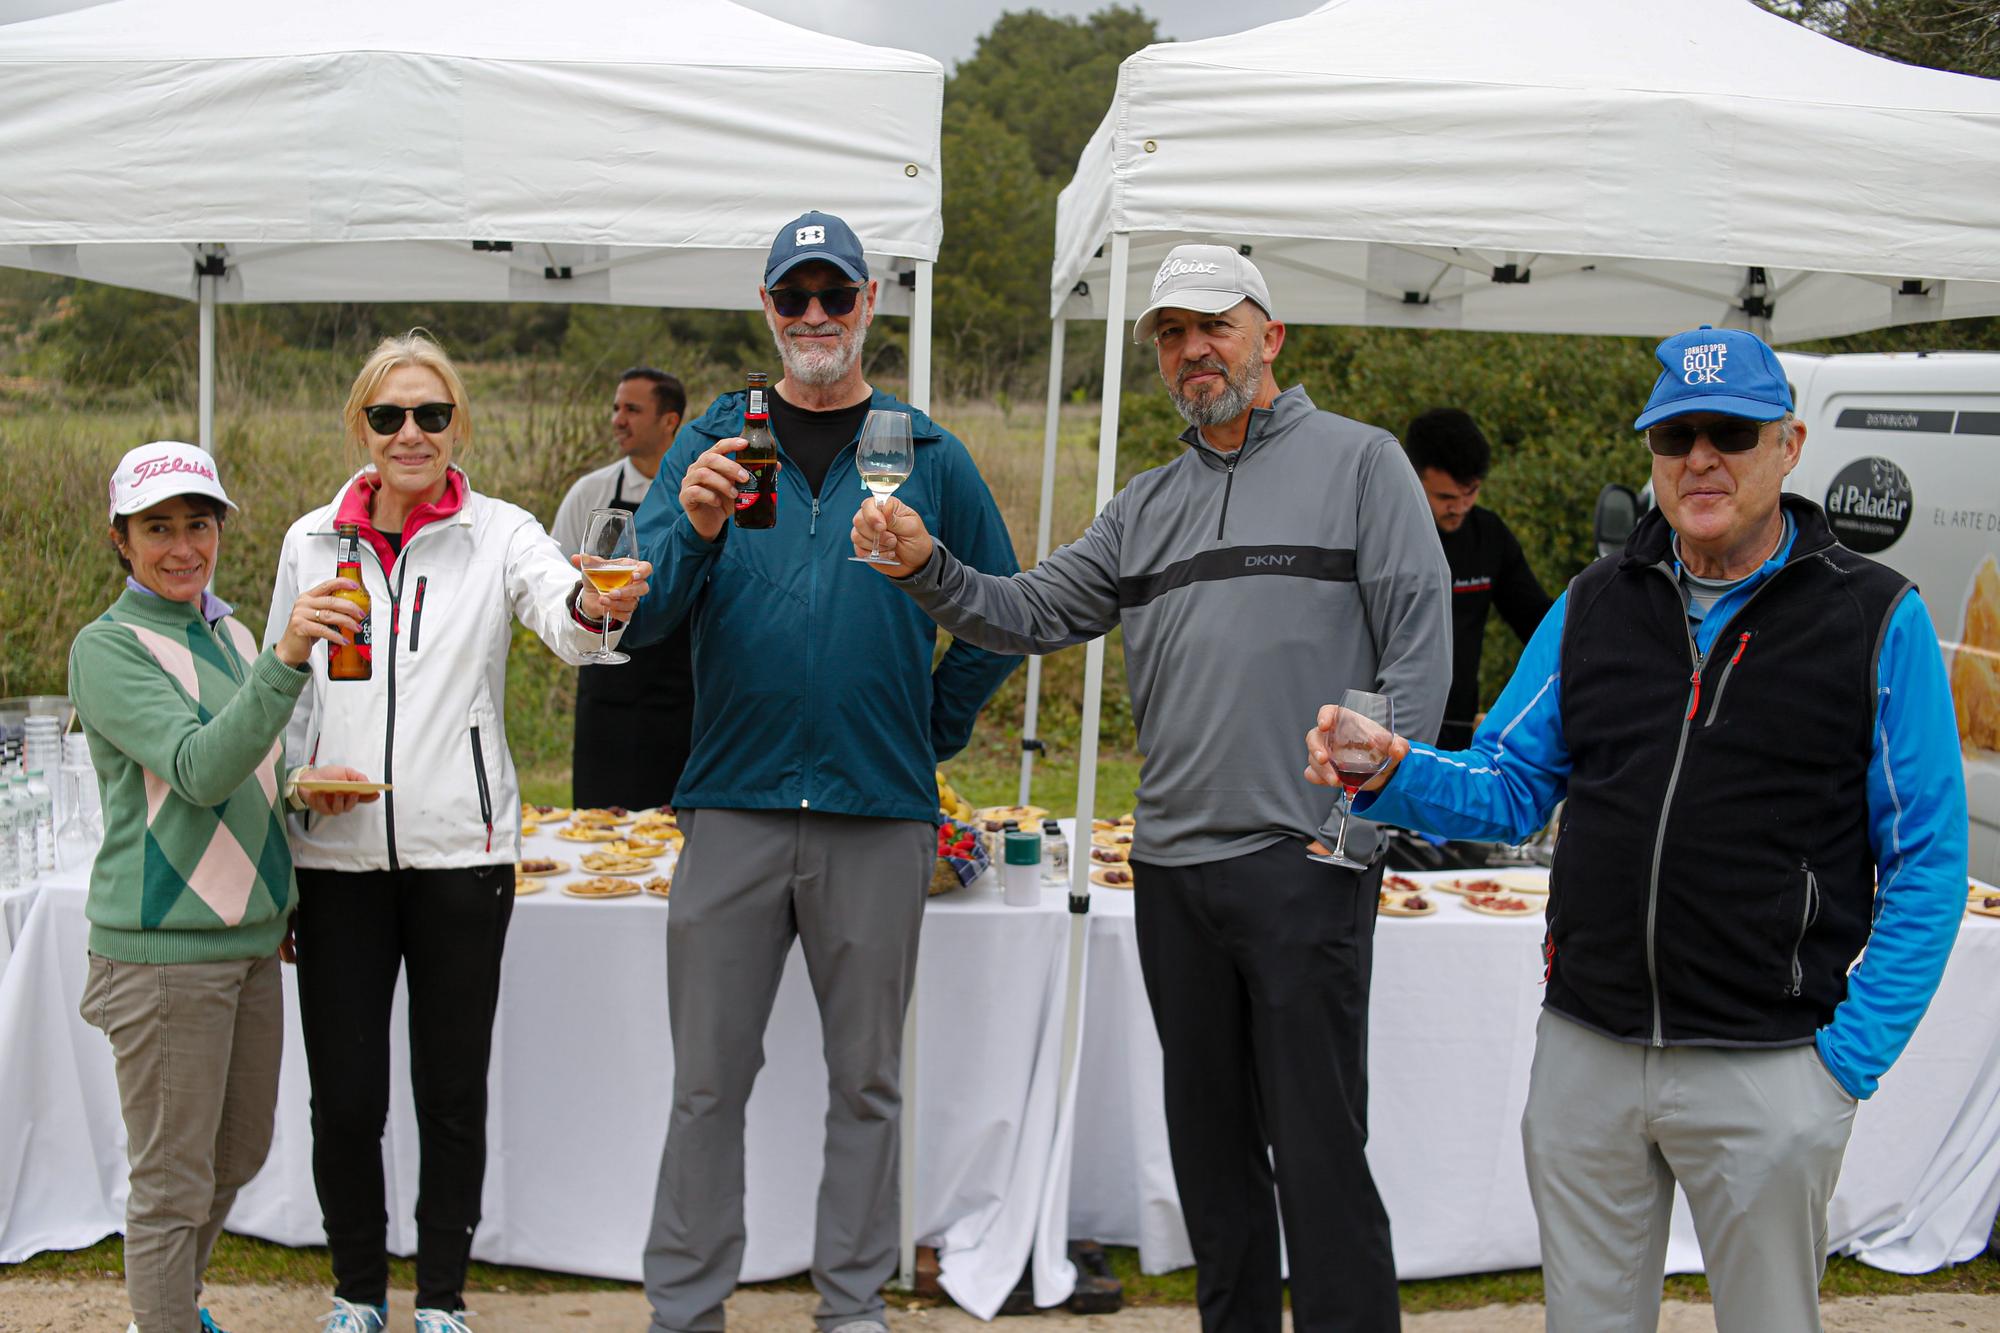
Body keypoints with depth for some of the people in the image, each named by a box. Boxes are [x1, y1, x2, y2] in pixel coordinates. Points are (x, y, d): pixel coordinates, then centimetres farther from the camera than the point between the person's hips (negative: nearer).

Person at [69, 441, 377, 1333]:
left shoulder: (231, 634, 13)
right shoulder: (109, 648, -11)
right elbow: (200, 770, -27)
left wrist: (300, 785, 4)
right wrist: (286, 657, -38)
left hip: (250, 937, 8)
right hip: (161, 947, -8)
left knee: (238, 1157, 20)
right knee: (172, 1183, 0)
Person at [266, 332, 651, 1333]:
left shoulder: (497, 534, 0)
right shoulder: (311, 543, 7)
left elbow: (564, 619, -20)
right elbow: (280, 699, 13)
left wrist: (597, 605, -45)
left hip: (459, 851, -2)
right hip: (336, 855, 2)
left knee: (453, 1092, 7)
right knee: (344, 1098, 5)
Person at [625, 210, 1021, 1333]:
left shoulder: (931, 456, 6)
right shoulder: (711, 444, 6)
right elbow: (639, 619, -3)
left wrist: (937, 728, 7)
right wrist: (693, 530, -21)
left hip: (879, 816, 0)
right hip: (734, 804, 0)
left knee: (867, 1079, 10)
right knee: (710, 1080, 5)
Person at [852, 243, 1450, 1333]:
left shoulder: (1358, 460, 1)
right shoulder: (1146, 507, 17)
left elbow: (1418, 641, -5)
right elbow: (1032, 615, 12)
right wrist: (929, 568, -7)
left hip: (1305, 857, -6)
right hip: (1170, 864, 6)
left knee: (1318, 1148, -5)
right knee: (1209, 1140, 14)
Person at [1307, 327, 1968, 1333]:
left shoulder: (1876, 619, -4)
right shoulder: (1593, 607, 7)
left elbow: (1927, 863, -4)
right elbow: (1508, 789, 9)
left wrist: (1853, 1054, -11)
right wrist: (1390, 778, -12)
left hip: (1766, 1067, -3)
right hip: (1585, 1050, 4)